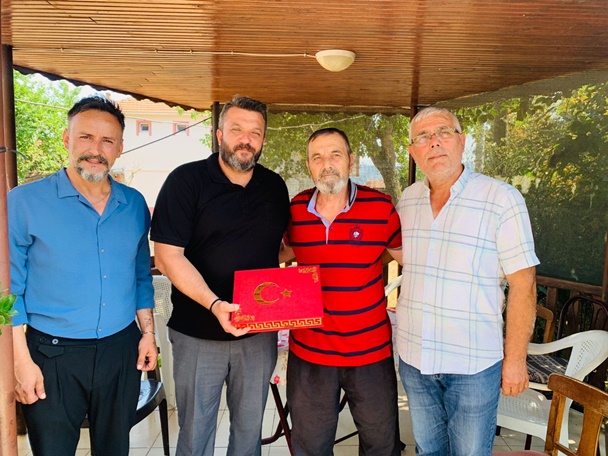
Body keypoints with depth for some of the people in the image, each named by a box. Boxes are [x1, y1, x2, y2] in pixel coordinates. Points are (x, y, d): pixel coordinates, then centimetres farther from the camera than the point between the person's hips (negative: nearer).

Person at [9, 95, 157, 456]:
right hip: (53, 355, -3)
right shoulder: (25, 202, -8)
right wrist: (21, 360, -10)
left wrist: (148, 332, 6)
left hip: (122, 350, 3)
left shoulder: (135, 204, 2)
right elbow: (10, 289, -7)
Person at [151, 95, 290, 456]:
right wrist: (214, 304, -26)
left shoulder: (275, 186, 4)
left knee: (249, 426, 20)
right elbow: (168, 255, -15)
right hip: (199, 332, -3)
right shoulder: (186, 181, -10)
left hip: (260, 332, 4)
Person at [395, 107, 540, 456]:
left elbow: (523, 284, -12)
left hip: (473, 365, -4)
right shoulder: (407, 200, 2)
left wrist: (515, 358, -10)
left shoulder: (503, 199, -13)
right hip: (414, 359, 4)